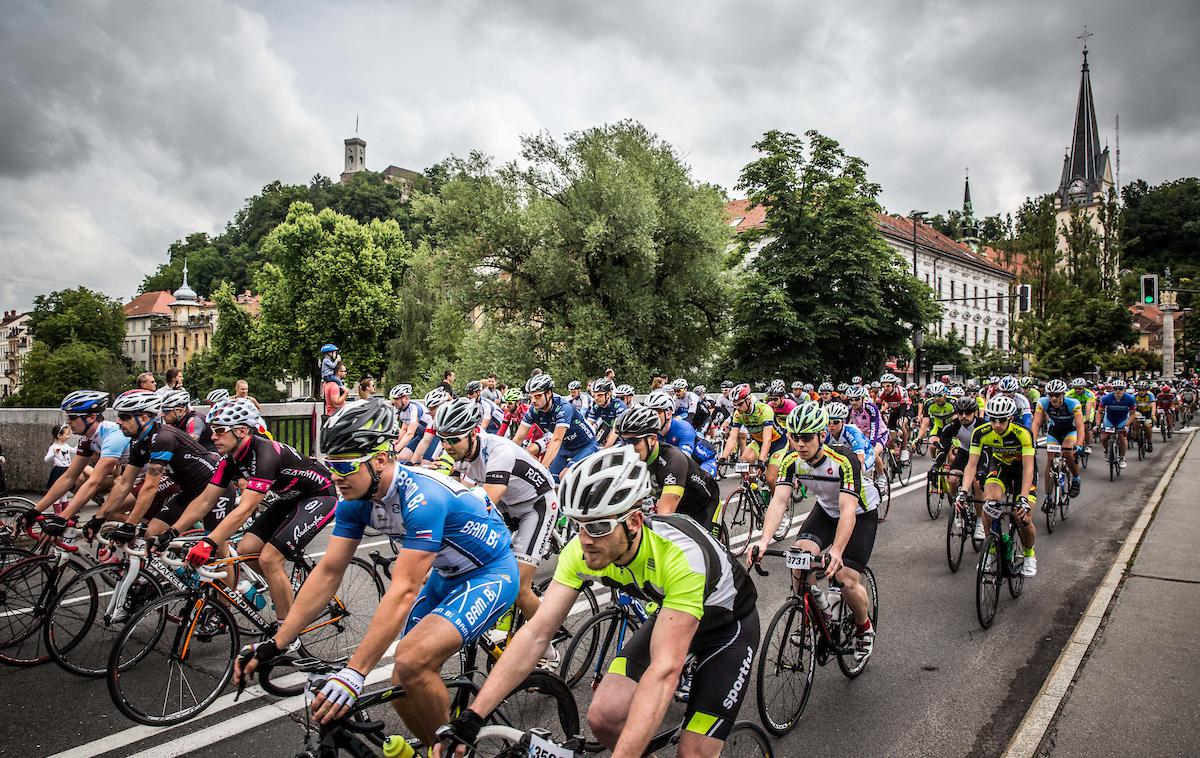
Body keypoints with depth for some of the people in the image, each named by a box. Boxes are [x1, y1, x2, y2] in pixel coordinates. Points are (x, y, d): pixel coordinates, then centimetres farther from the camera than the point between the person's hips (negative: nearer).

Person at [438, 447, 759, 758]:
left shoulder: (681, 553, -40)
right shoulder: (582, 550, -23)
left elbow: (664, 669, -43)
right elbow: (536, 632, -23)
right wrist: (471, 717, -30)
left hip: (729, 624, -4)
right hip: (668, 616, 5)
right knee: (603, 717, -12)